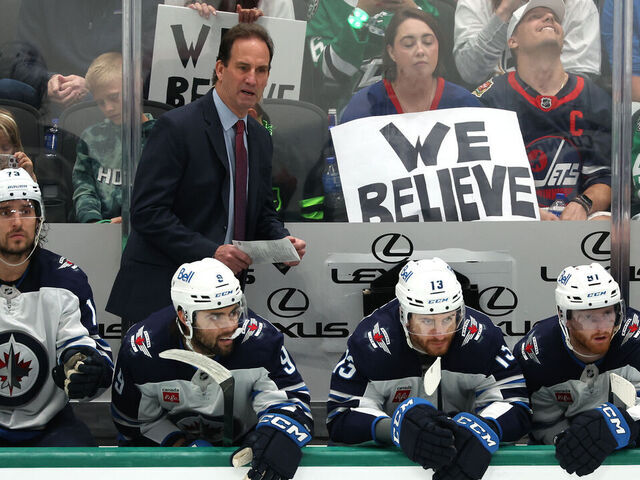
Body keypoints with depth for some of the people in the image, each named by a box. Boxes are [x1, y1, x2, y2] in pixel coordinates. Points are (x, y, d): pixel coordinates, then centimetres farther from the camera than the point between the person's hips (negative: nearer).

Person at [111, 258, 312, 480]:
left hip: (242, 444, 1)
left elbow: (292, 397, -25)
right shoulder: (142, 351, -22)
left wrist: (279, 436, -47)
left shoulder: (259, 339, -24)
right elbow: (132, 421, -9)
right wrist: (182, 444, -21)